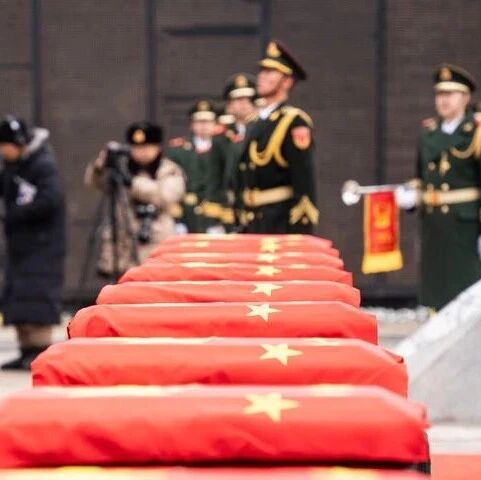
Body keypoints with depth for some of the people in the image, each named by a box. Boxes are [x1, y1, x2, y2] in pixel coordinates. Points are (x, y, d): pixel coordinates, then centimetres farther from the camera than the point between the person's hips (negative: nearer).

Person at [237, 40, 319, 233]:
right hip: (256, 224, 8)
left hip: (282, 222, -8)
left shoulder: (295, 123, -8)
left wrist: (302, 229, -19)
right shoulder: (257, 124, 17)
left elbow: (305, 179, -14)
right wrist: (245, 224, 18)